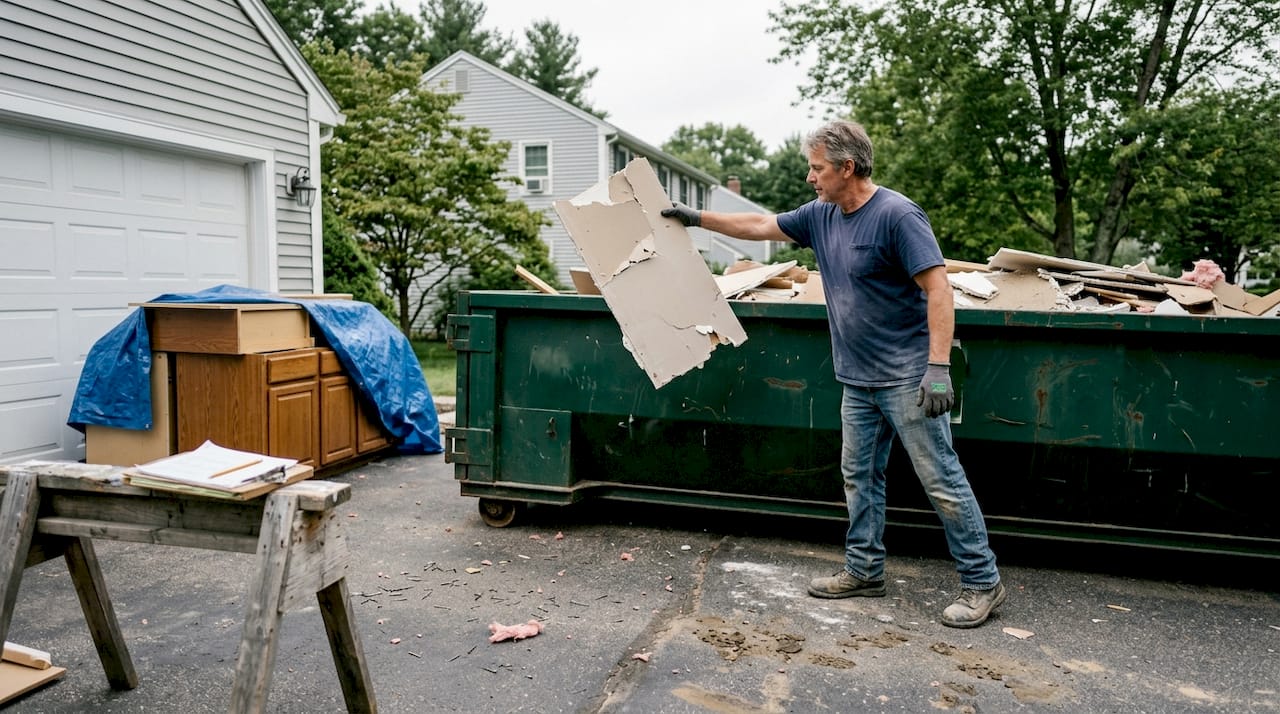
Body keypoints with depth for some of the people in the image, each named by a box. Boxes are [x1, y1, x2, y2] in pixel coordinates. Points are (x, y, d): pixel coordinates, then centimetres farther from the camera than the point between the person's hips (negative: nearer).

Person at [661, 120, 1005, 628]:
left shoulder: (897, 215, -15)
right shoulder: (821, 216, 8)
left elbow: (938, 288, -19)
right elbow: (761, 226, 20)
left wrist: (938, 366, -26)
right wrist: (697, 218, 21)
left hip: (907, 377, -8)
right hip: (858, 379, 8)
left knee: (942, 479, -1)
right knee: (859, 476, 14)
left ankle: (982, 583, 11)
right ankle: (864, 571, 27)